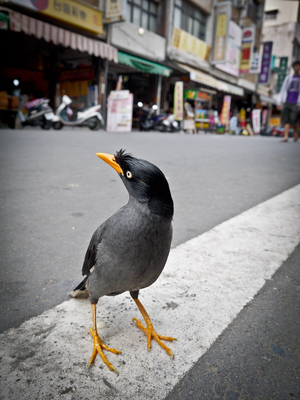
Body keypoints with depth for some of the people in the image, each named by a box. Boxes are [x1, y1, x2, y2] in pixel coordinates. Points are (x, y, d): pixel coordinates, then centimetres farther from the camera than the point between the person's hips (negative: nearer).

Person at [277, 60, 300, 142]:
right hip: (286, 102, 2)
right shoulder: (288, 77, 15)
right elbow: (283, 90, 13)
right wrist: (279, 102, 5)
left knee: (293, 119, -8)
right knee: (286, 119, -9)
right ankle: (286, 136, -13)